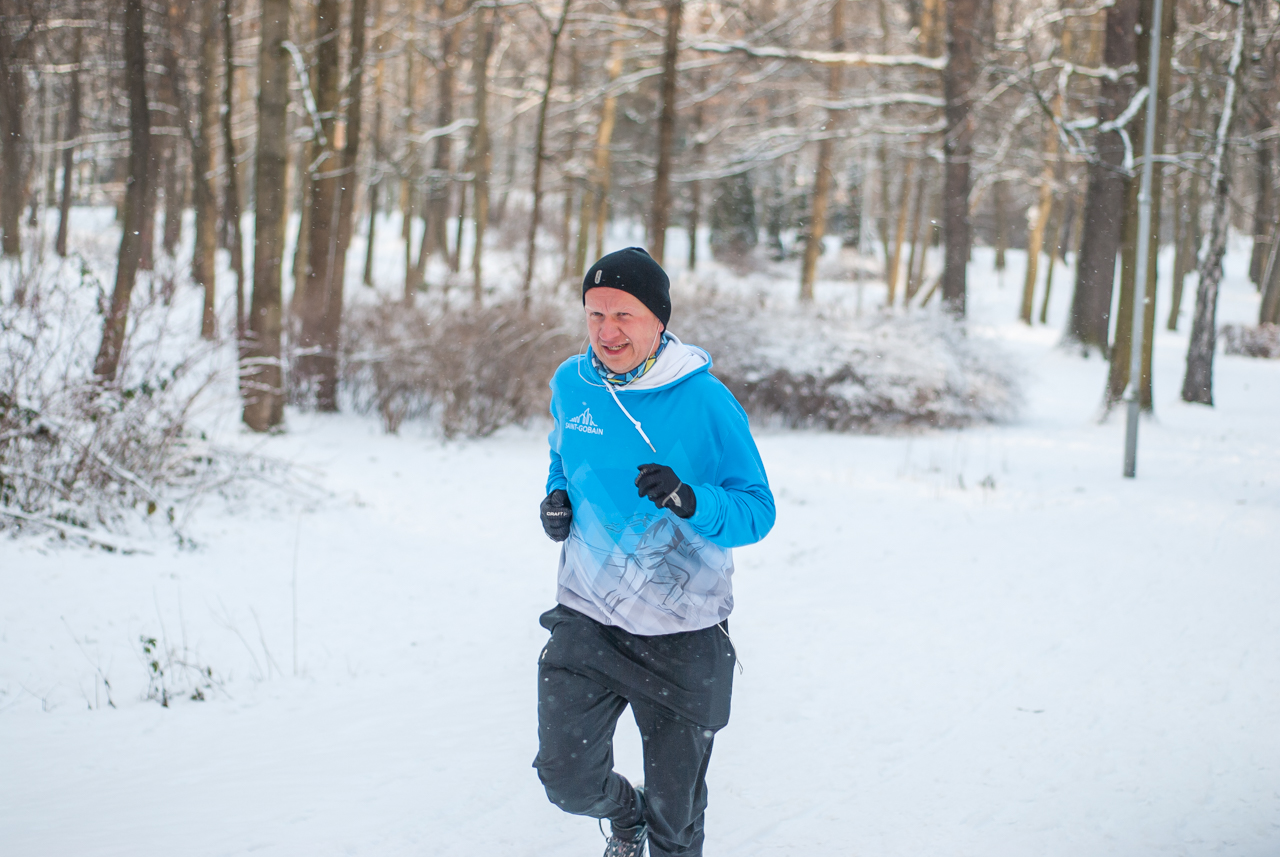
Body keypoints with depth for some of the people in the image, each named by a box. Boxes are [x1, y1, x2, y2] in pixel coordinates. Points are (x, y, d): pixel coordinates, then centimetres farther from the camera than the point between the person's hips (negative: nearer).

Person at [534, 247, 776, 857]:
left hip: (681, 632, -3)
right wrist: (557, 496, 0)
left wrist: (691, 501, -32)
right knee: (568, 780, -2)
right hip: (586, 617, 3)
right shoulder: (571, 385, -1)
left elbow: (757, 512, -13)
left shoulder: (705, 402, -15)